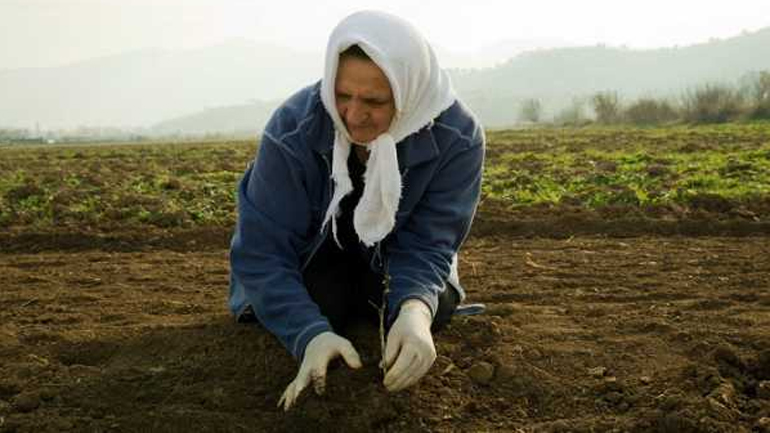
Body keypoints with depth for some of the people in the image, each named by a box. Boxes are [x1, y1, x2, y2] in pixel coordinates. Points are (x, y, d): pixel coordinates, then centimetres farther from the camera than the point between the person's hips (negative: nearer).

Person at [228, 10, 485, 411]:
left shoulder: (457, 137, -30)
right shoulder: (292, 129, -33)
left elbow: (426, 242, -28)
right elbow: (263, 250, -33)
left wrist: (415, 310, -52)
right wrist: (311, 334, -50)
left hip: (394, 252, 1)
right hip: (315, 250, 0)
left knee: (433, 308, -22)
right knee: (320, 304, -25)